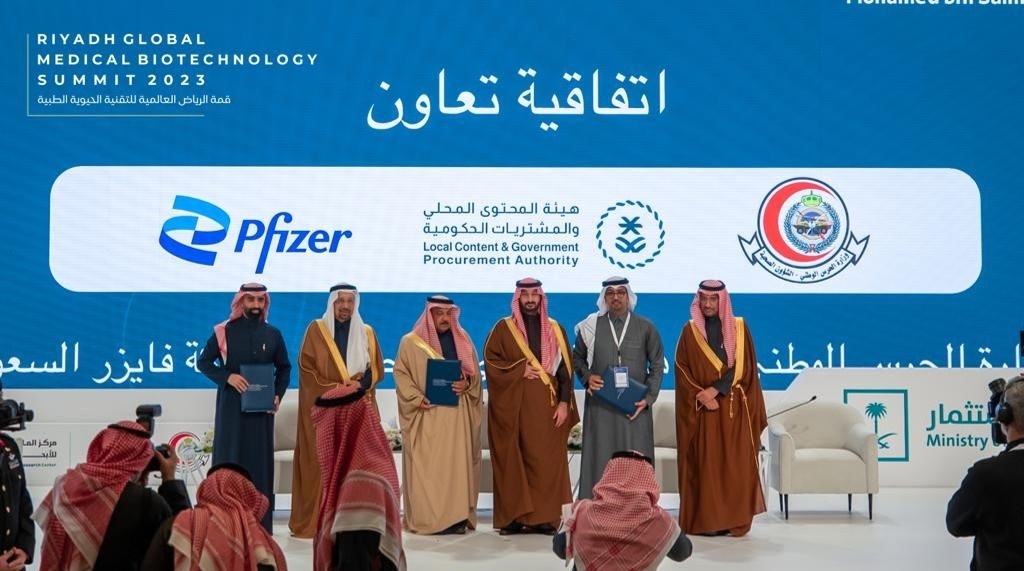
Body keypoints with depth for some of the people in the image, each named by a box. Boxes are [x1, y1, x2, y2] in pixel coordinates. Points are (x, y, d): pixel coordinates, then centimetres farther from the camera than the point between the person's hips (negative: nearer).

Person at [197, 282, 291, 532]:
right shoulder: (224, 332, 0)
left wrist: (278, 394, -1)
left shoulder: (273, 334, 6)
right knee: (229, 459, -1)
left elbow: (284, 368, 14)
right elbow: (203, 362, 2)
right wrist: (227, 377, -14)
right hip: (231, 407, -2)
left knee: (260, 461, 2)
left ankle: (261, 523, 6)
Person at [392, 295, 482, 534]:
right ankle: (426, 518, -4)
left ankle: (457, 517, 2)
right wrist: (417, 398, -13)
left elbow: (475, 373, 15)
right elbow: (401, 373, 1)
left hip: (457, 414, 3)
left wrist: (467, 384, -7)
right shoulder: (411, 341, 5)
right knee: (426, 465, -6)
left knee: (457, 463, 0)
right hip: (426, 415, -3)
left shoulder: (463, 340, 13)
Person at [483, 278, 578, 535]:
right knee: (512, 462, -1)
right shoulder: (503, 328, 7)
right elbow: (490, 360, 0)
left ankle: (545, 517, 2)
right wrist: (520, 371, -11)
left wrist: (564, 402, -4)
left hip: (546, 407, 1)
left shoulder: (555, 330, 11)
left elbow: (565, 368, 6)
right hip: (512, 407, -1)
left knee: (546, 461, -3)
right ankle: (513, 517, 2)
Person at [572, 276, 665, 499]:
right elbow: (577, 357, 15)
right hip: (600, 406, 0)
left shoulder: (645, 328, 4)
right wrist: (587, 376, -4)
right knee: (600, 460, 0)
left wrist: (648, 398, -4)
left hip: (636, 406, 0)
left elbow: (657, 365, 6)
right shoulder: (592, 326, 5)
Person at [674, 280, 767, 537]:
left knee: (735, 464, -1)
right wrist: (702, 396, -12)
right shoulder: (690, 331, 6)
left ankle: (736, 521, 4)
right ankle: (705, 521, 2)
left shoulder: (739, 328, 6)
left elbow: (743, 366, -1)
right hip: (702, 410, 0)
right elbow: (682, 368, 1)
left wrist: (715, 389, -13)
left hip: (734, 408, 0)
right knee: (705, 465, -2)